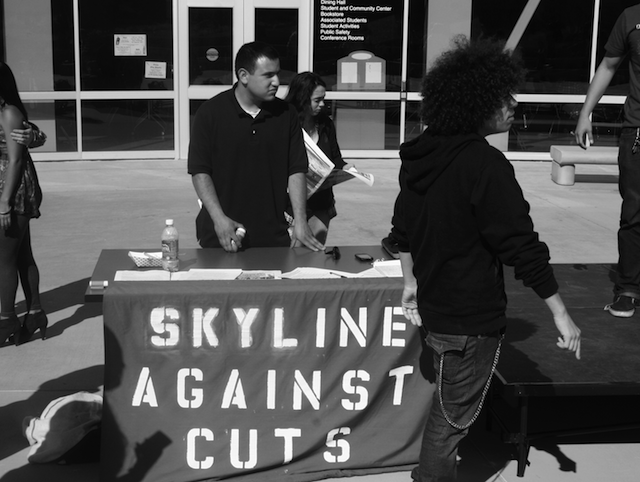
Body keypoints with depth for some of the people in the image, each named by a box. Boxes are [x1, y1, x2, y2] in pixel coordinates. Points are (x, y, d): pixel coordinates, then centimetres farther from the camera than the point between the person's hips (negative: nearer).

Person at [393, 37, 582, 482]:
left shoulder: (424, 152, 2)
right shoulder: (484, 164, -24)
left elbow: (405, 224, 12)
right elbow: (521, 245, -23)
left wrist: (411, 282, 22)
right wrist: (560, 313, -16)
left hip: (434, 306, 8)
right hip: (471, 318, -8)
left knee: (448, 406, 27)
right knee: (453, 417, 7)